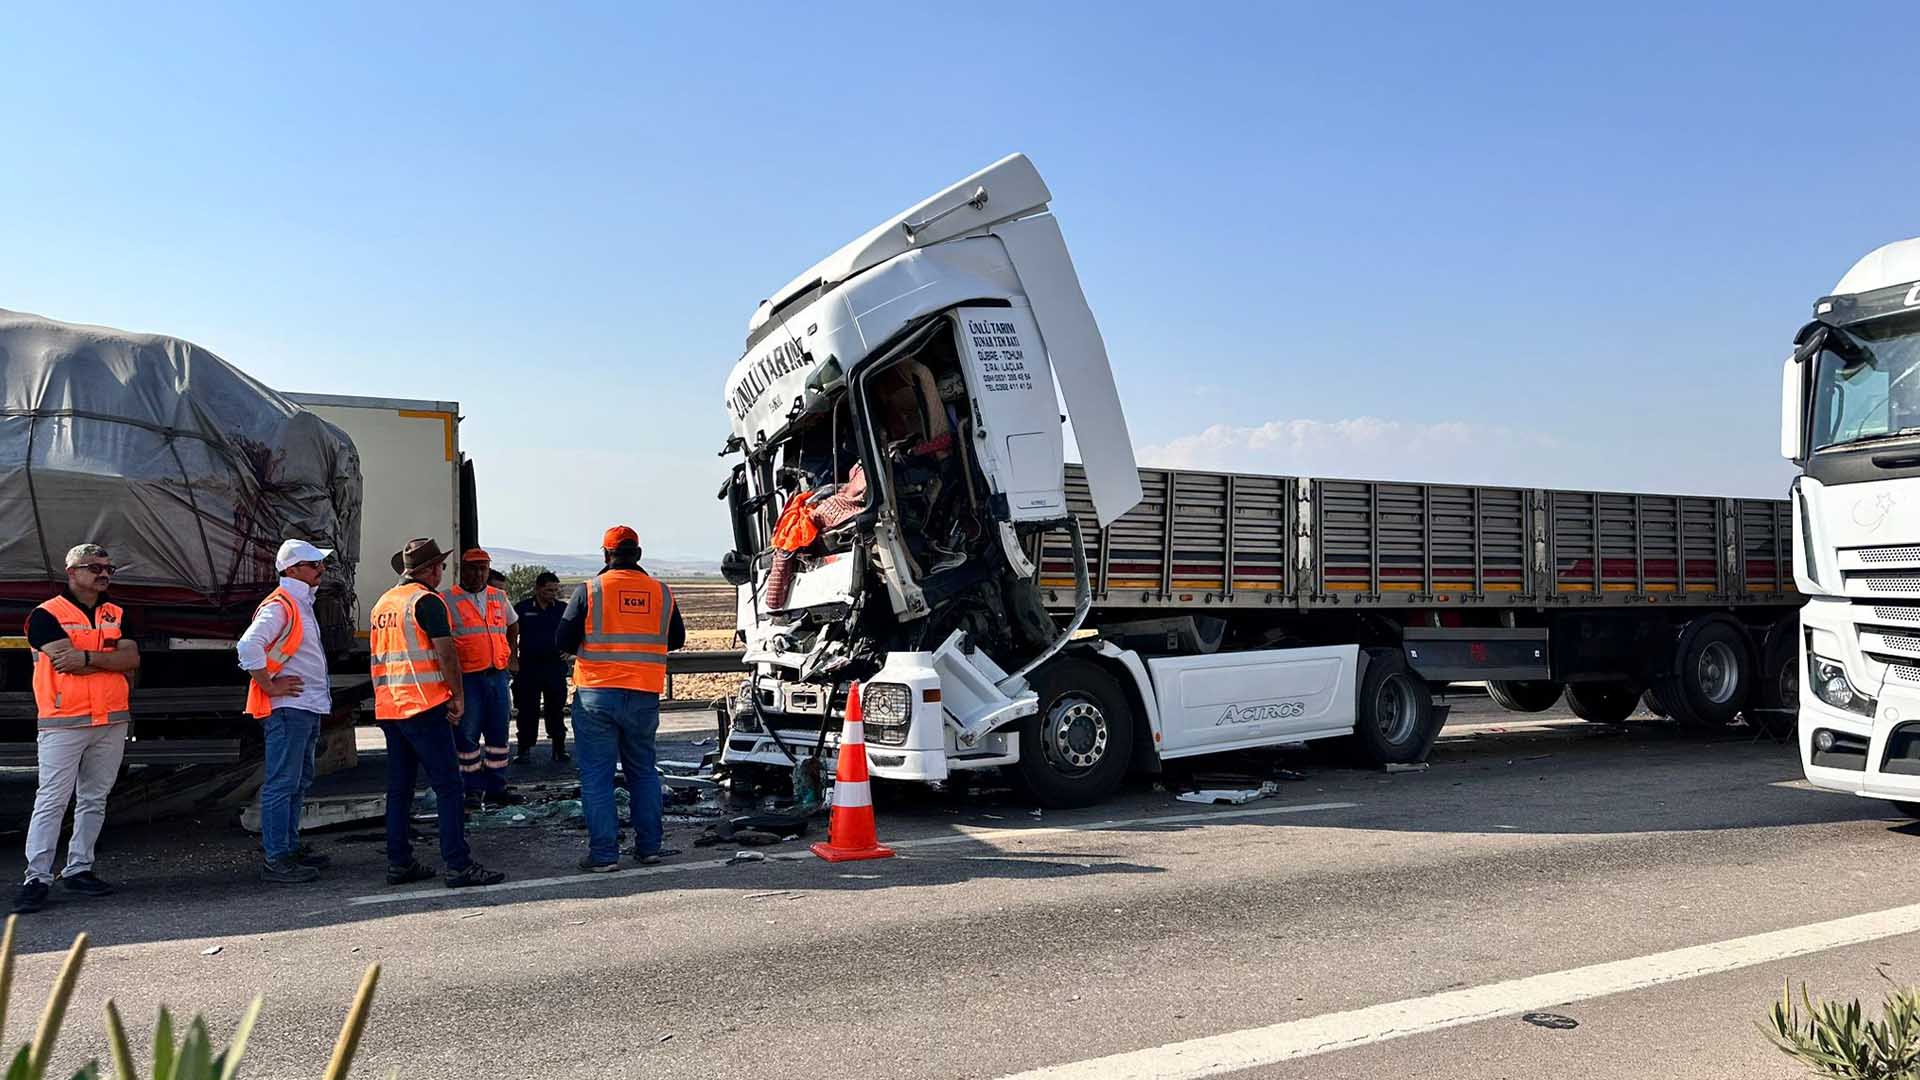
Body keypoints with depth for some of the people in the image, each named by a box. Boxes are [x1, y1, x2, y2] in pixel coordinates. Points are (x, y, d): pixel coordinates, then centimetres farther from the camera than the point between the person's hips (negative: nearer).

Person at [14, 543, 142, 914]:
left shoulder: (117, 615, 14)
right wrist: (112, 659, -6)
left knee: (94, 800, 9)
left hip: (112, 721, 5)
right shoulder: (46, 615, -3)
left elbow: (132, 658, -1)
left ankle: (79, 869, 17)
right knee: (51, 801, -5)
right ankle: (37, 878, -1)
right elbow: (86, 661, -17)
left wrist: (87, 657, -12)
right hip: (64, 723, -5)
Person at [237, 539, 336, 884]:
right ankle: (276, 860, -5)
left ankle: (290, 846, 27)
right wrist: (269, 686, -20)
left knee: (299, 781, 17)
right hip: (288, 708, -10)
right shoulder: (279, 605, -14)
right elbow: (247, 646, -27)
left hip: (307, 707, 10)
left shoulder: (302, 604, 18)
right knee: (282, 784, -8)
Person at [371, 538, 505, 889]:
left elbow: (378, 653, 21)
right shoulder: (426, 600, -9)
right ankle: (458, 865, -9)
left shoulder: (383, 603, 16)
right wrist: (458, 695, -8)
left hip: (388, 708, 9)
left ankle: (398, 863, 15)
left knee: (398, 787, 12)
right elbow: (445, 652, -15)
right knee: (447, 785, -7)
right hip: (424, 706, -8)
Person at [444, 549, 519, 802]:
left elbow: (513, 625, 29)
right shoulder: (448, 600, -3)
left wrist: (513, 656, 21)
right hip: (466, 677, -4)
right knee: (468, 735, 1)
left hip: (498, 675, 4)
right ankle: (473, 789, 10)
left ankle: (497, 787, 18)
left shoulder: (499, 597, 12)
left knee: (498, 733, 9)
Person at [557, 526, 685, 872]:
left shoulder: (589, 590, -7)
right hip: (644, 697, 3)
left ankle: (603, 853, 4)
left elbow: (565, 641, -6)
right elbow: (677, 639, 14)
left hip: (595, 695, -3)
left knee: (596, 776, 4)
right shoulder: (662, 592, 3)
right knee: (643, 772, 16)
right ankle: (649, 846, 17)